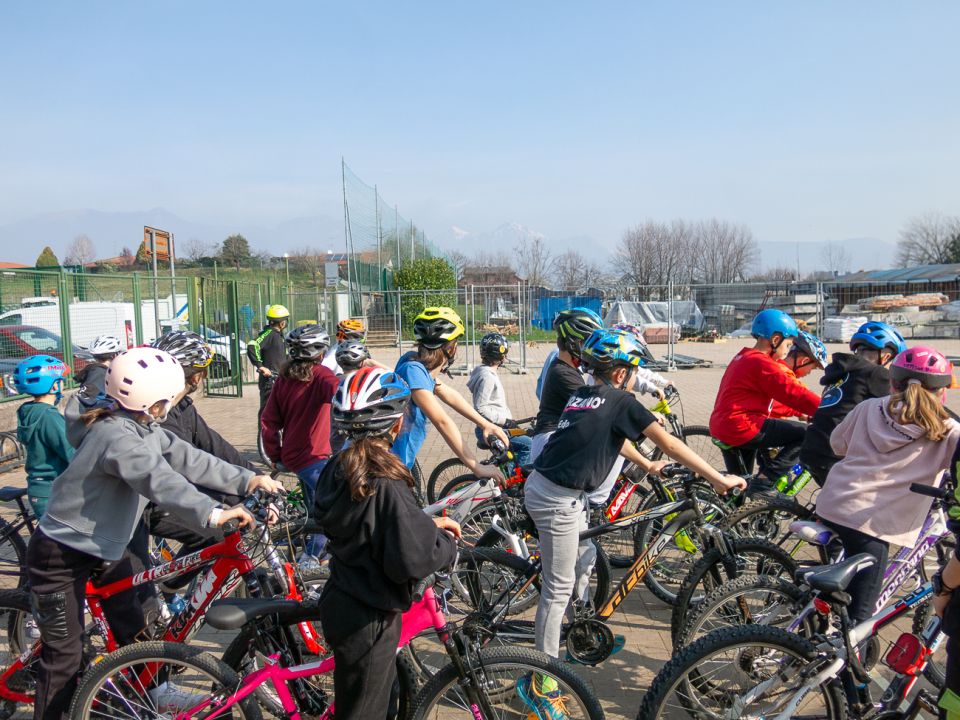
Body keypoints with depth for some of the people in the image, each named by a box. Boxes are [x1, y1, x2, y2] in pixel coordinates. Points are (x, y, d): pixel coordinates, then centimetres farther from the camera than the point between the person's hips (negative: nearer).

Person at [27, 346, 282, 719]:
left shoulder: (143, 428, -2)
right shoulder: (117, 435, -31)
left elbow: (187, 458, -7)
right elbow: (158, 479, -44)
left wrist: (247, 479, -15)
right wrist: (212, 513, -54)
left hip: (106, 547, 9)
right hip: (62, 555, -9)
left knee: (132, 625, 19)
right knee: (65, 654, 1)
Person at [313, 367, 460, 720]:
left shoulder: (338, 469, -3)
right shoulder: (386, 484, -28)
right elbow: (412, 560, -30)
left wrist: (427, 525, 5)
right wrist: (447, 543, -11)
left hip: (341, 604, 8)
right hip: (369, 619, -8)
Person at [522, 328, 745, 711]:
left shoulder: (580, 396, 14)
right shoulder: (620, 401, -9)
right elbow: (669, 442, -9)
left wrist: (645, 464, 39)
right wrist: (719, 479, -5)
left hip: (542, 485, 9)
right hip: (557, 499, -9)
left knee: (585, 555, 25)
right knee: (558, 588, 0)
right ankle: (539, 683, 10)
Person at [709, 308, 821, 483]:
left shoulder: (742, 358, 18)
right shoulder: (762, 364, -14)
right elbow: (796, 394, -17)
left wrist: (800, 411, 21)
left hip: (721, 428, 11)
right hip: (741, 428, -10)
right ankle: (768, 478, -9)